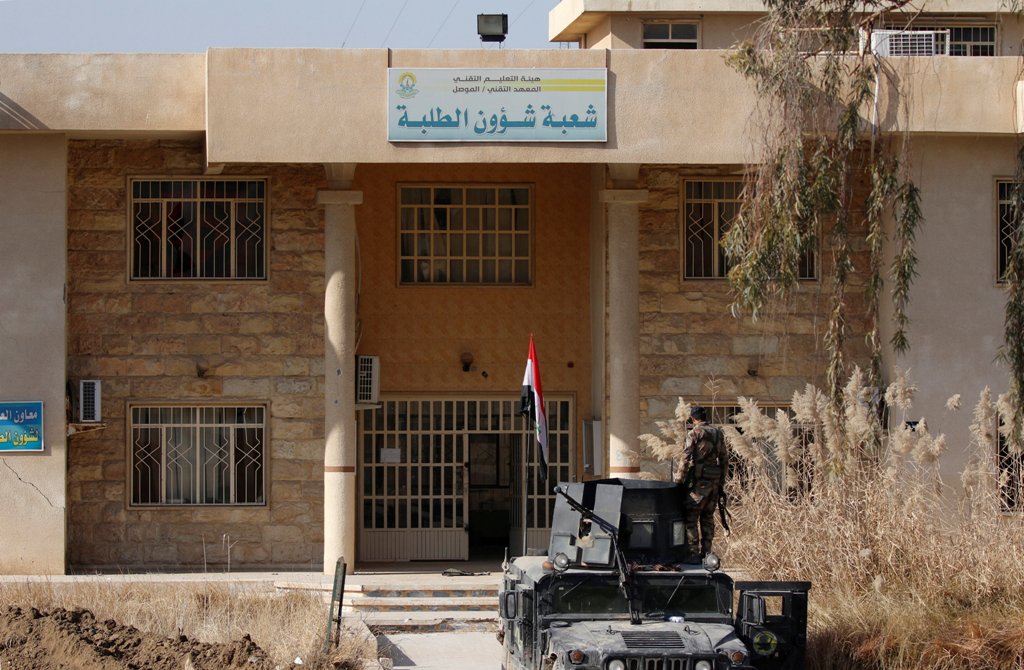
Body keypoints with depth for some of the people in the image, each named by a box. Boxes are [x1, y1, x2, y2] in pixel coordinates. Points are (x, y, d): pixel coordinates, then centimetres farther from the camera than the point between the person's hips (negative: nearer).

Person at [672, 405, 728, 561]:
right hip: (714, 481, 7)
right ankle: (706, 552, 14)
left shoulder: (694, 433, -8)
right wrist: (721, 482, 20)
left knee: (690, 518, -4)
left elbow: (686, 459, -13)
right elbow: (724, 460, 14)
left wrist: (678, 480, -7)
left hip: (698, 480, -7)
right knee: (707, 517, 13)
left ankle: (692, 552, -10)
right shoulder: (718, 434, 11)